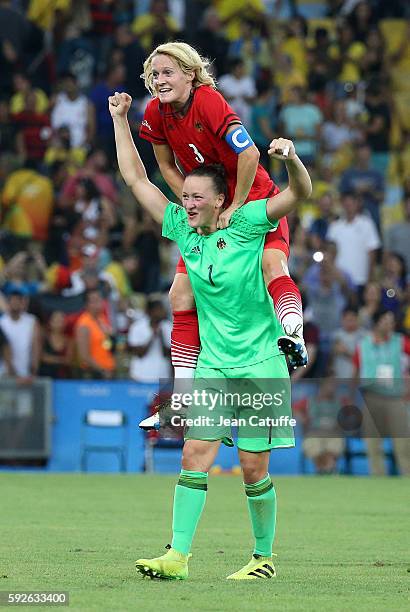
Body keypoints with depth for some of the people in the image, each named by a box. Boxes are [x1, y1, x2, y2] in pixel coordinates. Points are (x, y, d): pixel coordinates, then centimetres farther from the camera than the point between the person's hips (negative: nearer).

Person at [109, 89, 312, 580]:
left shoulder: (246, 224, -6)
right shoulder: (182, 230, 5)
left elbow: (301, 192, -16)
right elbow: (136, 178, 11)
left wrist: (291, 159, -36)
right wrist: (120, 120, 9)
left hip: (259, 364, -4)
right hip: (212, 365, 4)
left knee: (253, 466, -1)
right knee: (194, 455, -7)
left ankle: (264, 556, 13)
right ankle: (178, 555, -9)